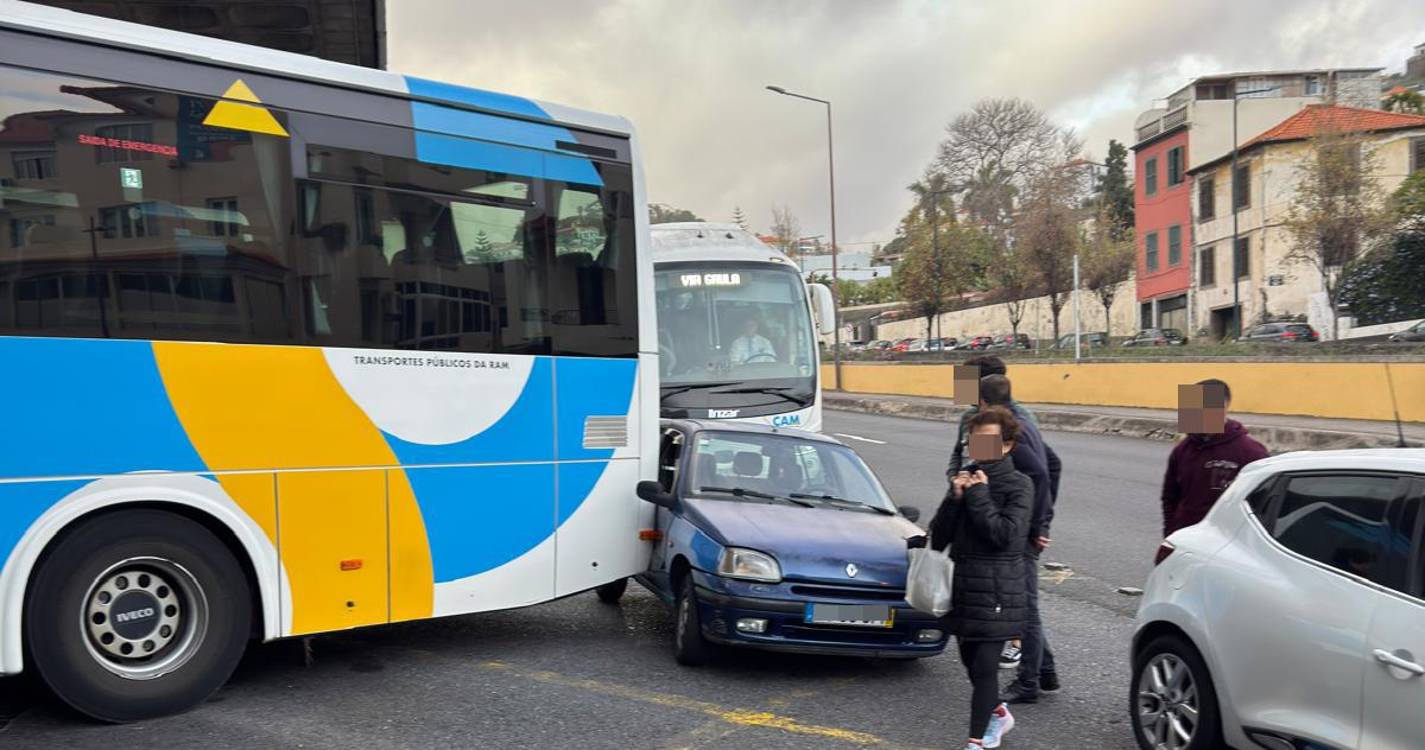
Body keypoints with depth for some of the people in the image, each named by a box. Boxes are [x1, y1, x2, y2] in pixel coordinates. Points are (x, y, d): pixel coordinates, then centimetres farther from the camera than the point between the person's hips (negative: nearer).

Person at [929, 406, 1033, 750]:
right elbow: (938, 537, 4)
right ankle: (998, 714, 40)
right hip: (963, 588, 6)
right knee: (971, 662, 16)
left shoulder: (1019, 485, -5)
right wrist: (955, 499, -10)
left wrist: (979, 497, -15)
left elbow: (1006, 535, -19)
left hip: (996, 592, -6)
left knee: (985, 666, -8)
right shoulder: (967, 479, 10)